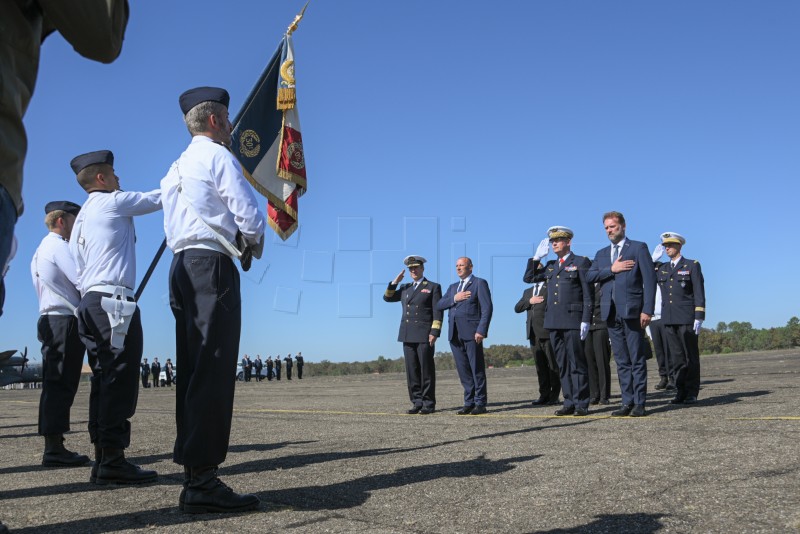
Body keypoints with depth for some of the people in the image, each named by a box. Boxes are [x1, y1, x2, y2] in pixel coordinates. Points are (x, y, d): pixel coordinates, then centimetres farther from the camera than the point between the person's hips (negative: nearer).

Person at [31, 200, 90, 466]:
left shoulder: (42, 249, 23)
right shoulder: (59, 246, -8)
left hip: (50, 320, 10)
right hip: (65, 321, -10)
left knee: (55, 385, 7)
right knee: (61, 385, -10)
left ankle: (53, 447, 9)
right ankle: (54, 449, -11)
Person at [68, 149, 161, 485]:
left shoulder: (81, 217, 23)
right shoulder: (113, 202, -1)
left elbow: (77, 266, 21)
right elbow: (160, 198, 6)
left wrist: (88, 297, 21)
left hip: (90, 302, 9)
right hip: (113, 300, -9)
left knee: (105, 381, 8)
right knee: (119, 379, -11)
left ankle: (103, 459, 8)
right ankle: (113, 460, -13)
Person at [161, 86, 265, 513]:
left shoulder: (178, 166, 24)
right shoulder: (217, 156, -2)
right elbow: (249, 213, -10)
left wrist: (238, 238, 19)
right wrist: (256, 241, 11)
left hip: (183, 265, 9)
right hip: (212, 265, -9)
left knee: (194, 369, 7)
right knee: (213, 369, -12)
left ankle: (193, 475, 9)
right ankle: (201, 480, -15)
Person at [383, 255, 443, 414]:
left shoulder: (433, 287, 3)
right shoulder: (405, 288, 19)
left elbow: (438, 312, -4)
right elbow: (387, 298, 17)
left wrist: (434, 332, -13)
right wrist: (395, 282, 5)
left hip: (425, 335, -5)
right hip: (408, 335, 5)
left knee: (427, 370, -3)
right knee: (412, 371, 4)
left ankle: (429, 404, 3)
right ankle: (417, 403, 9)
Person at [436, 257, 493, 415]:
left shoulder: (479, 283, 4)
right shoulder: (453, 287, 23)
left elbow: (487, 308, -6)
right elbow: (438, 305, 12)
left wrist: (481, 330, -15)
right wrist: (454, 299, -4)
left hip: (471, 332, -6)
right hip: (454, 334, 6)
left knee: (477, 369, -3)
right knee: (463, 371, 7)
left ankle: (480, 403, 2)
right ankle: (469, 402, 12)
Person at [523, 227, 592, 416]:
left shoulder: (581, 262, 1)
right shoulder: (550, 266, 19)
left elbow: (588, 294, -4)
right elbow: (528, 278, 20)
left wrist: (586, 320, -12)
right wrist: (537, 257, 12)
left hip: (573, 320, -6)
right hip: (553, 321, 6)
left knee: (577, 363, -3)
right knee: (562, 364, 7)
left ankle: (581, 404, 2)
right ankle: (569, 402, 13)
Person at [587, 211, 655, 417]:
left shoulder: (639, 248, 4)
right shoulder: (601, 254, 19)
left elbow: (649, 279, -4)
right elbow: (590, 276, 3)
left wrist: (647, 310, -12)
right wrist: (611, 269, -11)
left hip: (632, 311, -5)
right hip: (611, 313, 5)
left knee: (637, 360, -1)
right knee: (621, 361, 7)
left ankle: (639, 404, 3)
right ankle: (627, 402, 12)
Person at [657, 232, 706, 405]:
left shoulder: (692, 266, 2)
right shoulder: (662, 270, 16)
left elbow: (699, 292, -3)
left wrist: (699, 317, -9)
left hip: (687, 319, -4)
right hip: (669, 320, 4)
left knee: (691, 357, 1)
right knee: (676, 358, 6)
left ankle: (692, 393, 6)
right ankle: (680, 392, 11)